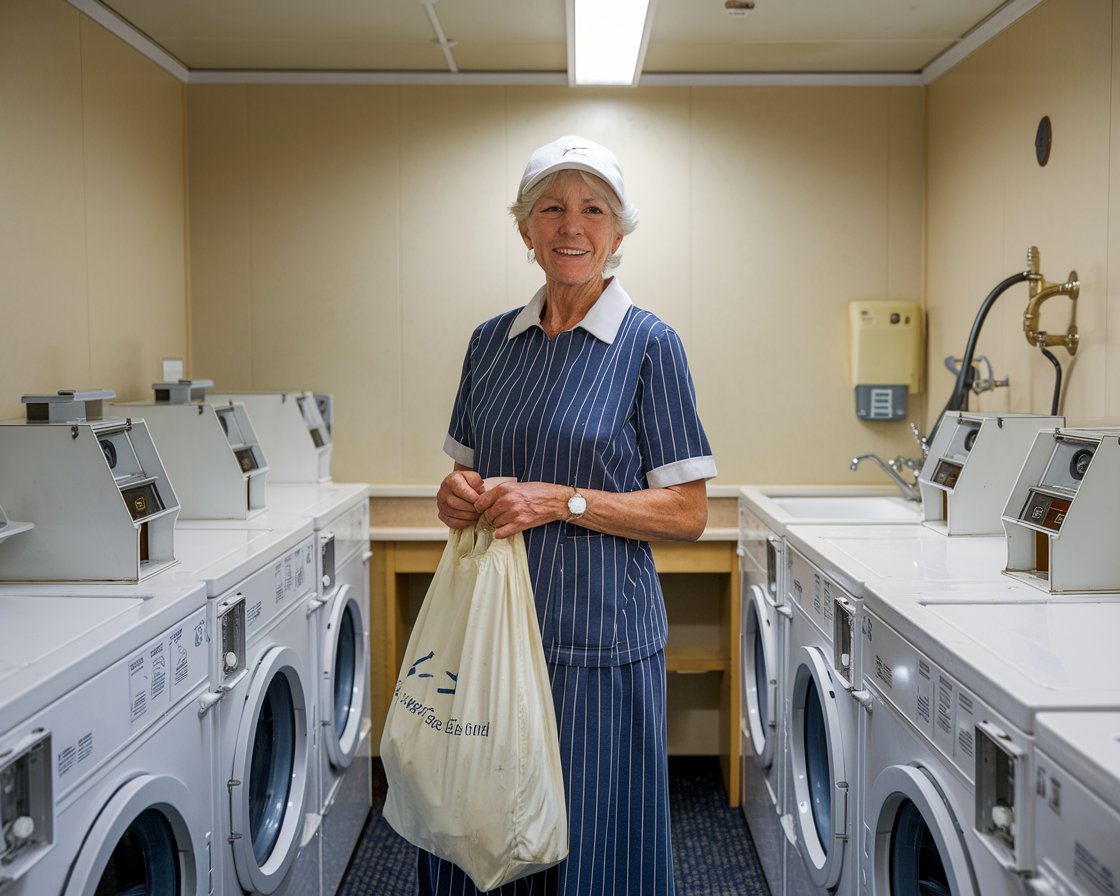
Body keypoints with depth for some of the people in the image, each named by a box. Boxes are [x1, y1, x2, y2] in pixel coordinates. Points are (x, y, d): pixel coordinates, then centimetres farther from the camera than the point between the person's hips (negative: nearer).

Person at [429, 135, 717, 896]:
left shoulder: (649, 346, -6)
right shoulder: (492, 341, 9)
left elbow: (687, 515, -7)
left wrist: (564, 501, -18)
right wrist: (458, 496, -5)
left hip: (598, 639, -4)